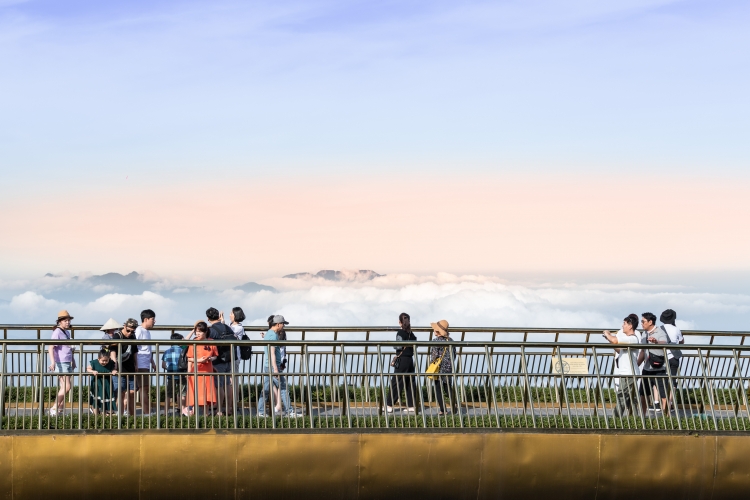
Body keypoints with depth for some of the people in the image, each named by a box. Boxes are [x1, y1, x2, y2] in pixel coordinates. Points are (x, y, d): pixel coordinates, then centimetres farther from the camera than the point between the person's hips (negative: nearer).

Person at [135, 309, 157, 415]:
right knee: (144, 388, -9)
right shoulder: (139, 331, -10)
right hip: (141, 366, -9)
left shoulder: (147, 332, 19)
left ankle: (146, 412, 8)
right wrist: (136, 365, -20)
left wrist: (153, 363, 25)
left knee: (145, 388, 8)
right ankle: (146, 412, -9)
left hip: (146, 366, 9)